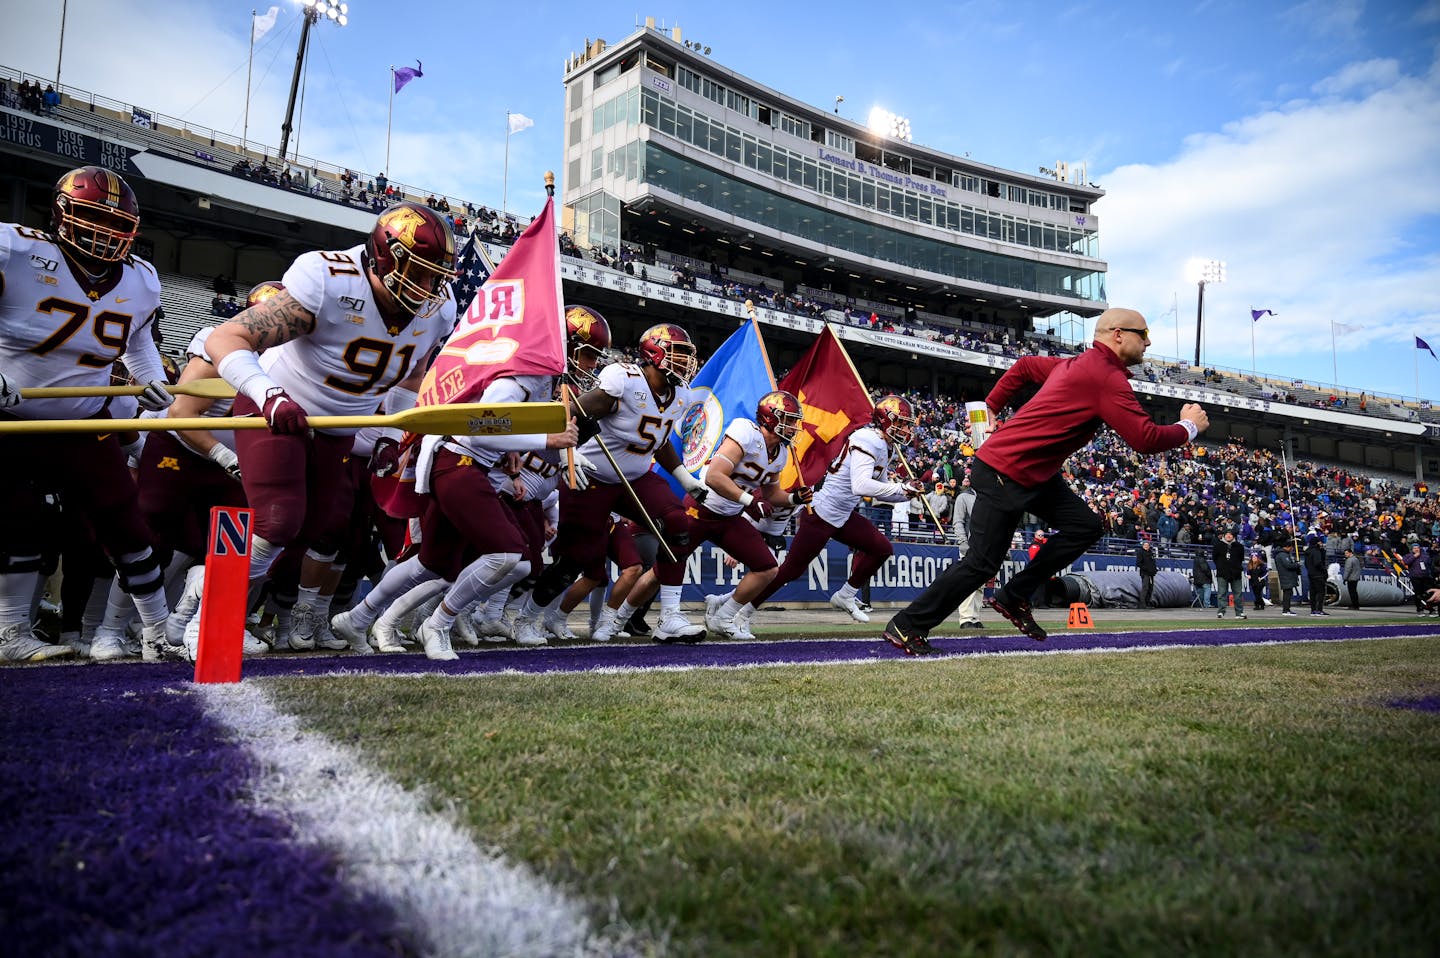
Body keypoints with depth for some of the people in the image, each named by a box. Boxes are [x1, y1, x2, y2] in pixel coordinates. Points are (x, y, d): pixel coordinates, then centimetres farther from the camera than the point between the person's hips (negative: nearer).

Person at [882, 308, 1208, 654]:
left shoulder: (1078, 364, 11)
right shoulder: (1108, 378, -18)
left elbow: (1024, 365, 25)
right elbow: (1146, 439, -21)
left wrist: (991, 408, 26)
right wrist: (1189, 427, -2)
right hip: (1004, 475, -10)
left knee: (1085, 526, 5)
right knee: (982, 564, -6)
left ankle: (1012, 599, 11)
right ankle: (907, 626, 5)